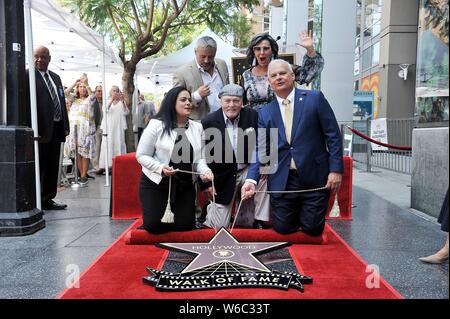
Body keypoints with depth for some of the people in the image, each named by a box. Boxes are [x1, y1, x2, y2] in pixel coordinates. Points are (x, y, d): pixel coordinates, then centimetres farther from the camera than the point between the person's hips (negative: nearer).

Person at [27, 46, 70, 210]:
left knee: (53, 166, 12)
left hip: (57, 129, 7)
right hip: (42, 129, -7)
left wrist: (66, 126, 11)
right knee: (40, 166, 1)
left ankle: (48, 199, 22)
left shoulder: (56, 77, 17)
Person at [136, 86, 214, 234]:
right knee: (154, 225, -8)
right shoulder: (156, 125, -10)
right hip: (155, 183, -3)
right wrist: (161, 168, -25)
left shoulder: (197, 127, 3)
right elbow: (142, 155, -9)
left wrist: (205, 170, -21)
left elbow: (199, 158, 1)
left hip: (184, 184, 4)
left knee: (185, 225, 2)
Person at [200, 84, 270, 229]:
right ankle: (211, 207, 36)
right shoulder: (208, 122, -13)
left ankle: (259, 222, -8)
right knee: (219, 225, 0)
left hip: (247, 170, 2)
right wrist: (207, 183, -8)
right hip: (222, 178, -2)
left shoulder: (253, 116, -8)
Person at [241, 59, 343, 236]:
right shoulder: (265, 113, 6)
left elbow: (333, 135, -2)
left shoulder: (315, 98, -1)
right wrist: (252, 179, -14)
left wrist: (336, 169, -9)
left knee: (313, 228, 2)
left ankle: (307, 214, 36)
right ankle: (297, 215, 38)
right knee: (282, 228, 5)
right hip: (282, 180, 2)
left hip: (314, 177, -2)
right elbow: (261, 149, 1)